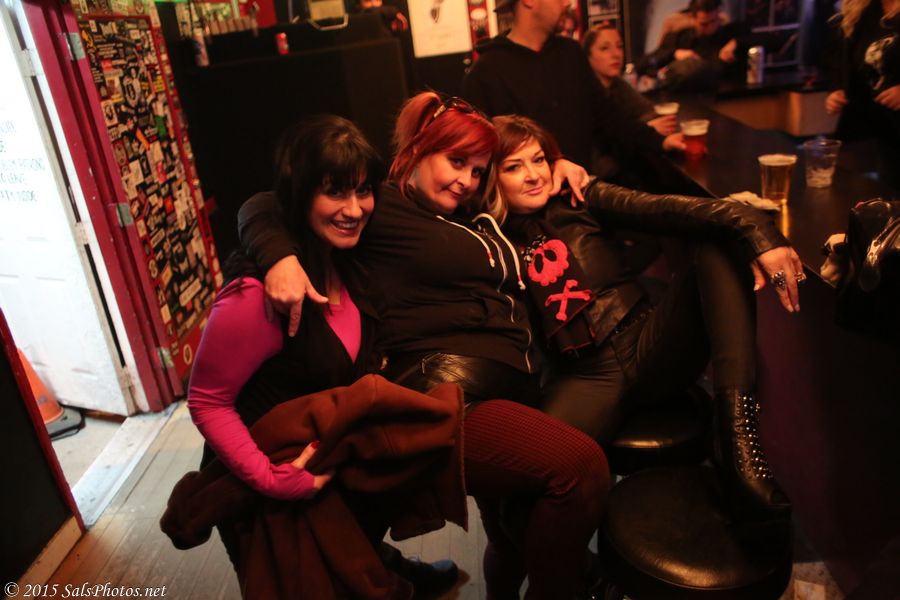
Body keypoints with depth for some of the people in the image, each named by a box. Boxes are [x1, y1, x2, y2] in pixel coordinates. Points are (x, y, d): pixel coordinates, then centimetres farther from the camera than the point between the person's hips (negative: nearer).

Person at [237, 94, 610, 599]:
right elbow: (263, 208, -2)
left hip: (514, 390, 8)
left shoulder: (477, 218, 23)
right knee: (580, 463, -26)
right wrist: (282, 258, -22)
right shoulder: (382, 206, 3)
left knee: (517, 542, 18)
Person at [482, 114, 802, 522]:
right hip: (584, 377, -3)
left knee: (717, 242, -15)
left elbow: (666, 210, -8)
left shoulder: (582, 201, 9)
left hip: (649, 348, 4)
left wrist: (756, 232, -23)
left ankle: (736, 433, -27)